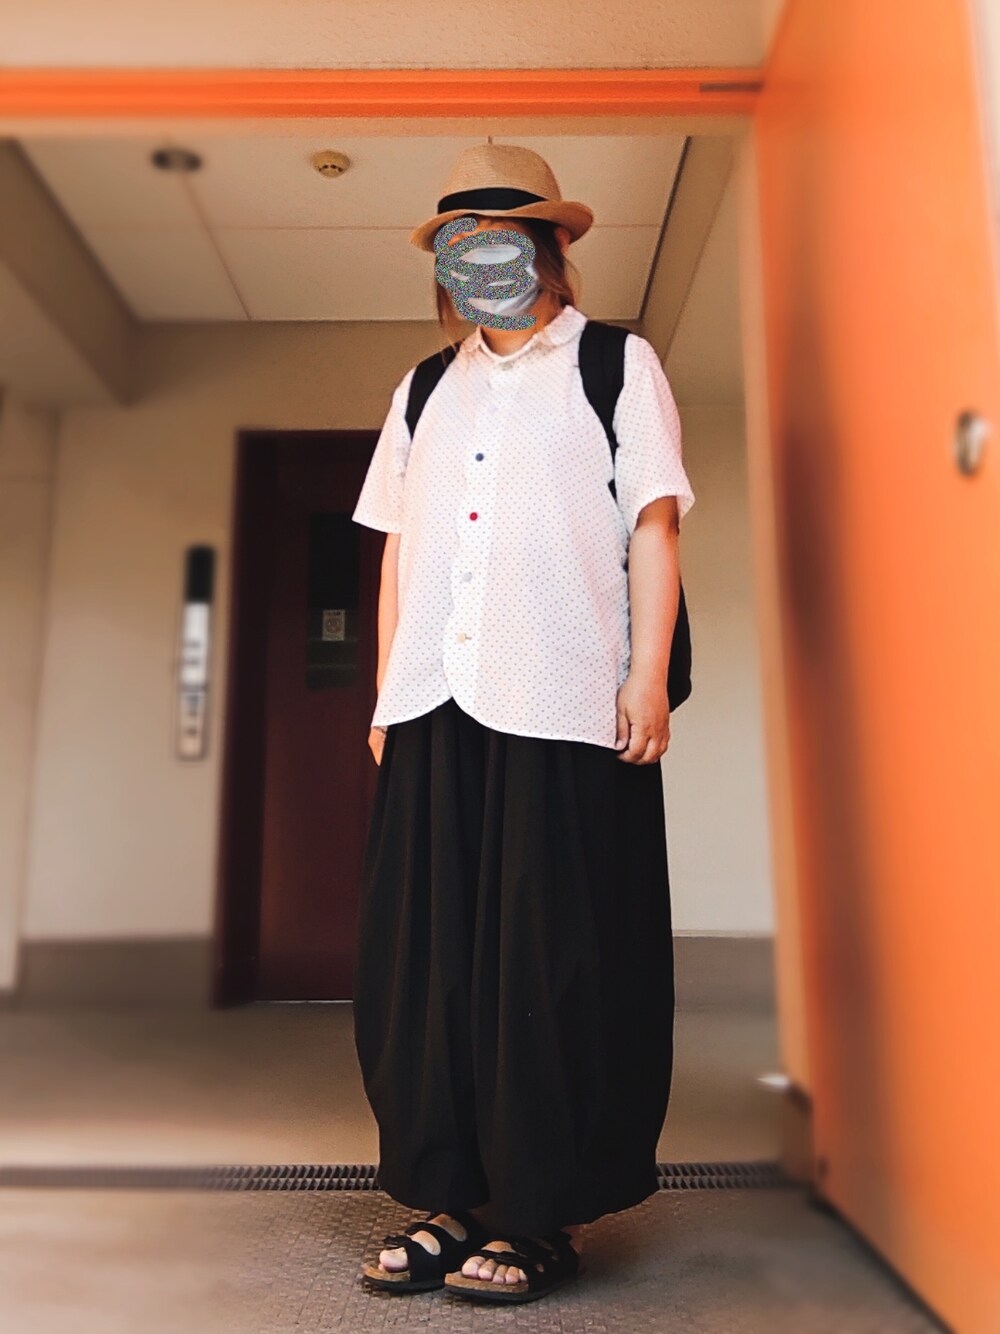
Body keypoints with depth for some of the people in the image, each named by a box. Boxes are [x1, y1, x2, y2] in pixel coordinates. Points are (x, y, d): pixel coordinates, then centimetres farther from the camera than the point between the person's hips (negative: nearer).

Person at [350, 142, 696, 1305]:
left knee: (555, 962, -2)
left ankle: (548, 1210, 12)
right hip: (434, 702, 5)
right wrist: (387, 689, 12)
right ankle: (452, 1199, 17)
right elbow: (398, 547, 20)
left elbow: (653, 527, 3)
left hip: (564, 701, -4)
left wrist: (647, 674, -7)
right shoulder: (425, 390, 24)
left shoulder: (617, 365, 12)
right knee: (423, 957, 4)